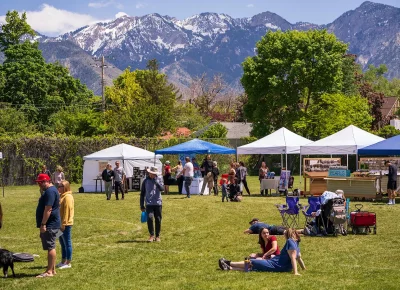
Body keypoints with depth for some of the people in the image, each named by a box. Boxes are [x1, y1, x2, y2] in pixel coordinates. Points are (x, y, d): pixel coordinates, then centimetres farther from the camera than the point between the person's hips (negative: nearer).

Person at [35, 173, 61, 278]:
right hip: (51, 225, 11)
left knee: (50, 247, -9)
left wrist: (43, 224, -24)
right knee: (51, 247, 13)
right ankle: (52, 269, 18)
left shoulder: (50, 191, -17)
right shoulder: (51, 190, 18)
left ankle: (49, 271, -8)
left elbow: (48, 209, -24)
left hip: (50, 225, -11)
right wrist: (43, 224, 22)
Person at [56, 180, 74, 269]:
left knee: (67, 243, -3)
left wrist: (64, 224, -22)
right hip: (61, 224, 10)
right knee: (62, 243, 15)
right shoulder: (62, 196, 16)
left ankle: (68, 263, 2)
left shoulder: (68, 197, -15)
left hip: (66, 224, -10)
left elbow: (67, 211, -20)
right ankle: (63, 262, 23)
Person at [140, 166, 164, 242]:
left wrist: (156, 181, -19)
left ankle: (157, 236, 17)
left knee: (158, 220, 4)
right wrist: (142, 205, 9)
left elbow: (162, 189, -12)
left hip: (158, 203, 1)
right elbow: (142, 194, 11)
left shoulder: (159, 180, 6)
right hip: (149, 204, -1)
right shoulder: (146, 181, 6)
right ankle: (151, 235, -5)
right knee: (150, 218, -17)